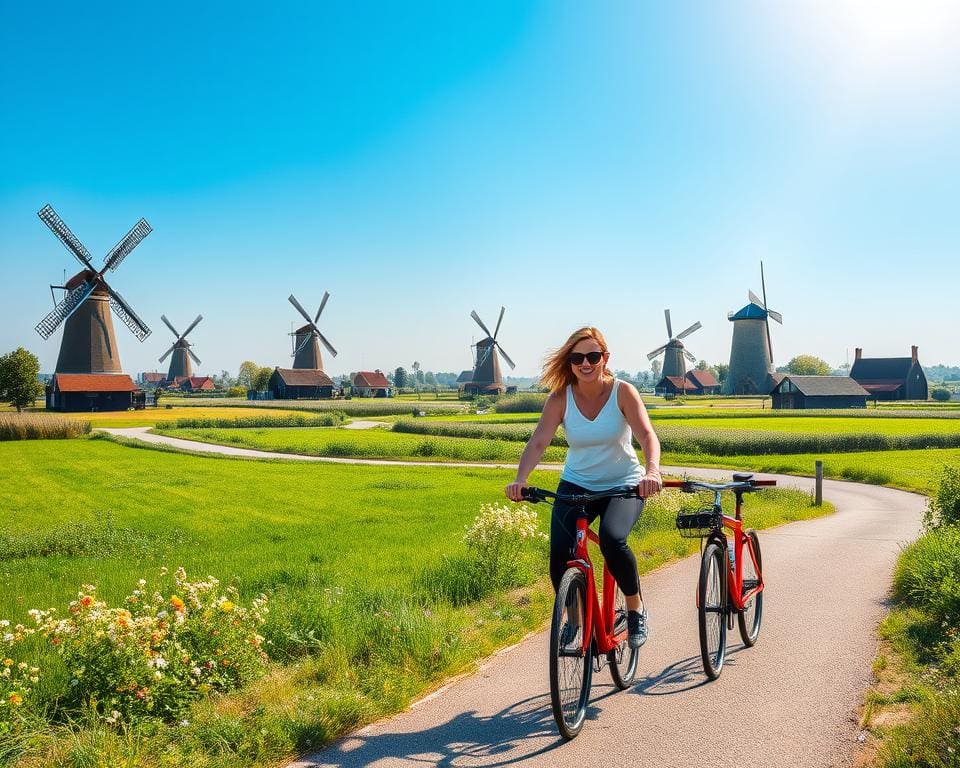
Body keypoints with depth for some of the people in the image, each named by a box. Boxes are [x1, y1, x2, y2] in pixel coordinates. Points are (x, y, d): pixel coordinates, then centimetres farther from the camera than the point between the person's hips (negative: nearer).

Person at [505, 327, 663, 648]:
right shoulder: (560, 398, -9)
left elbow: (647, 435, -25)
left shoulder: (622, 392, -14)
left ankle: (636, 609, -3)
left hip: (624, 485, -2)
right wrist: (520, 479, -37)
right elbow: (538, 442, -19)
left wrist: (652, 471, -46)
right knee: (559, 555, -18)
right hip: (576, 485, 2)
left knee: (612, 539, -31)